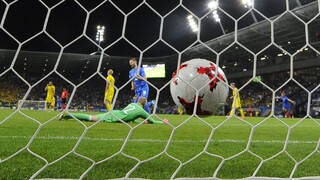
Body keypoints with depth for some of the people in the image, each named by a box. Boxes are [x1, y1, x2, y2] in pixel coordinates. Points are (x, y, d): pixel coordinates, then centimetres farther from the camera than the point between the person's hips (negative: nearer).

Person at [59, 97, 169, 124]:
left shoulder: (132, 104, 21)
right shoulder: (141, 111, 0)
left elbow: (131, 119, 33)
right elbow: (152, 121, 7)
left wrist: (142, 122, 28)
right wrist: (163, 122, 18)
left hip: (113, 113, 7)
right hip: (113, 118, -7)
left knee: (91, 118, 16)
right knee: (90, 118, -8)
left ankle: (67, 116, 12)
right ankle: (68, 115, -8)